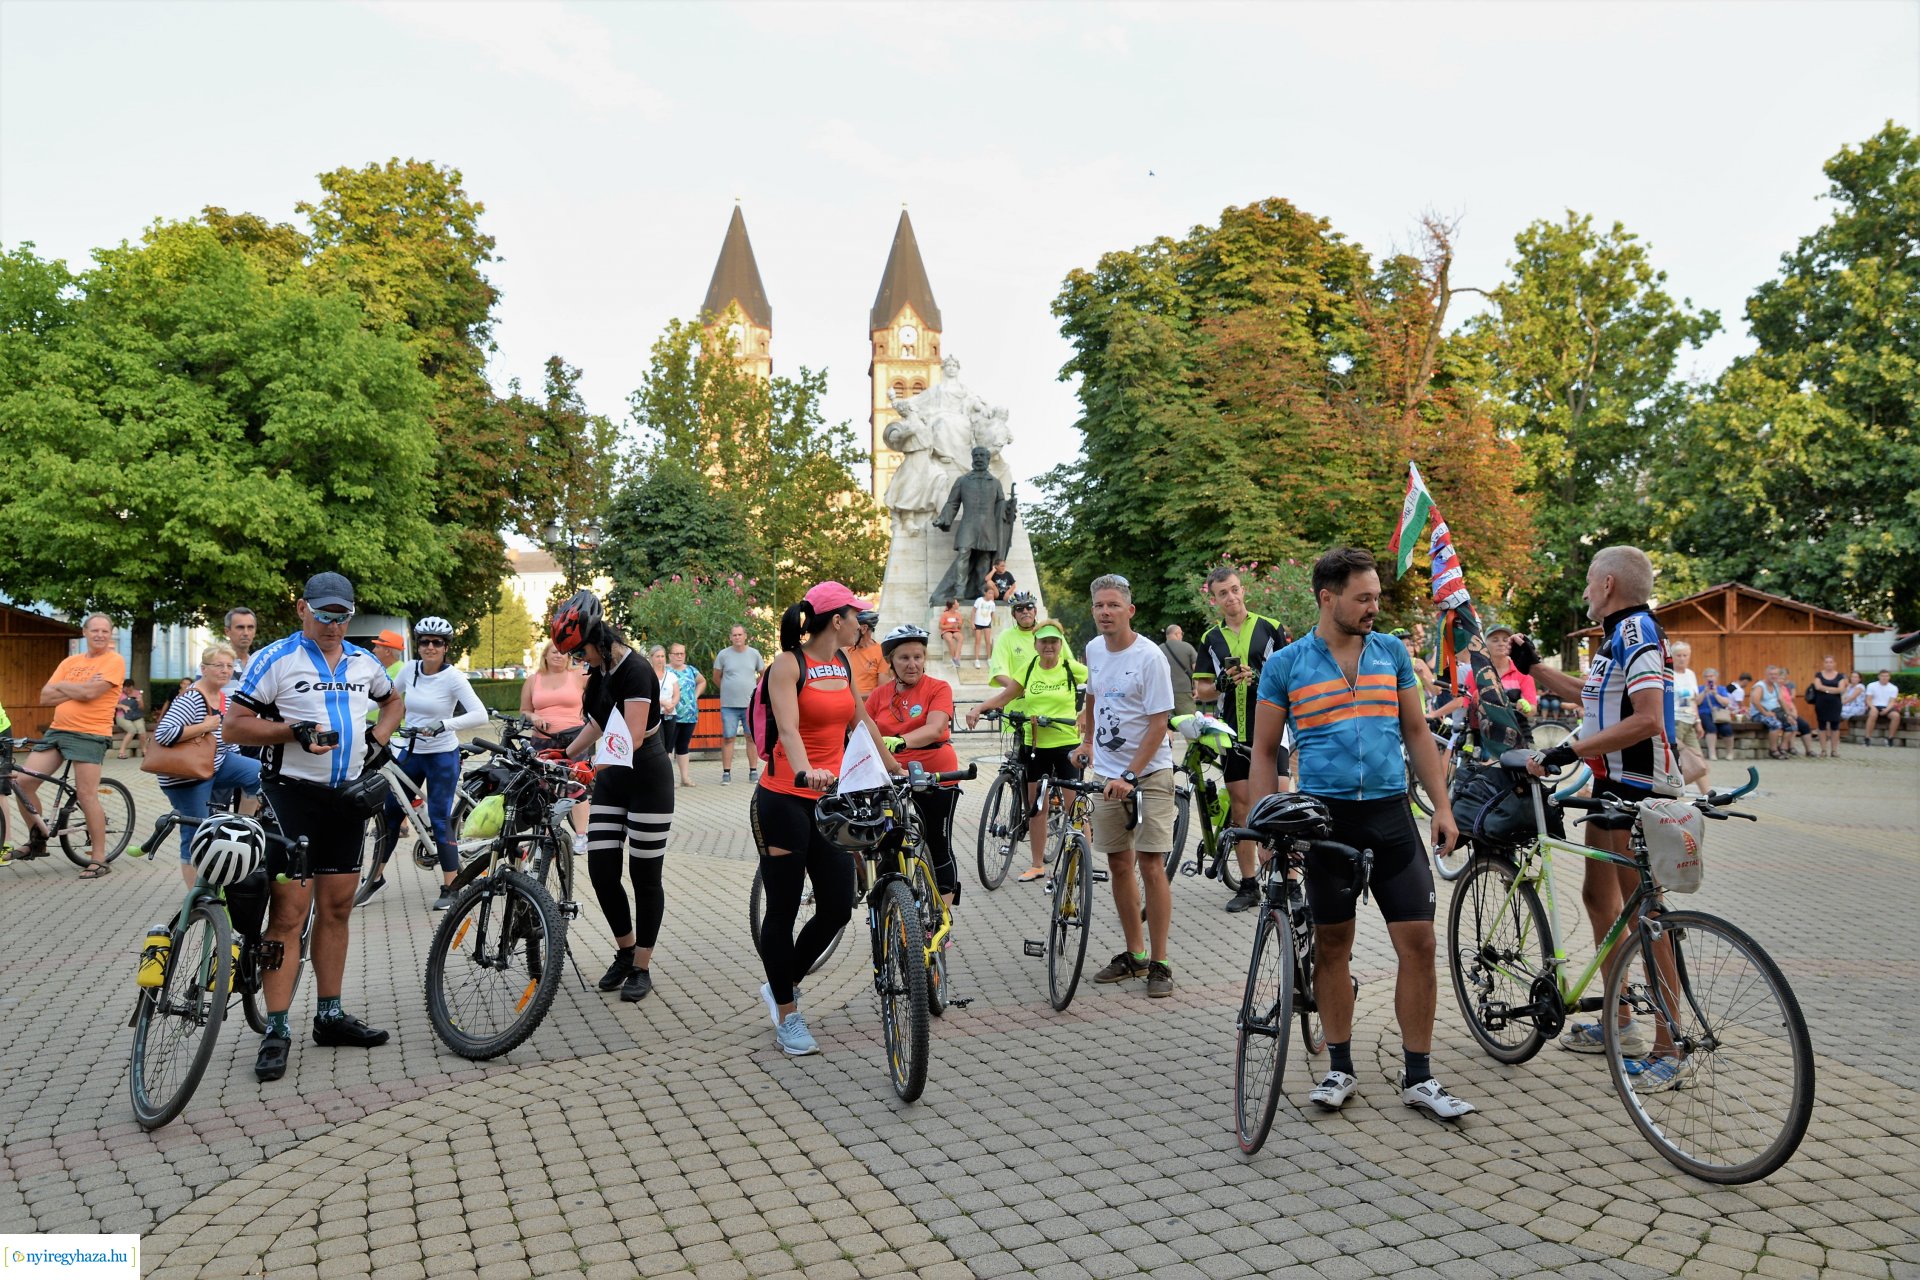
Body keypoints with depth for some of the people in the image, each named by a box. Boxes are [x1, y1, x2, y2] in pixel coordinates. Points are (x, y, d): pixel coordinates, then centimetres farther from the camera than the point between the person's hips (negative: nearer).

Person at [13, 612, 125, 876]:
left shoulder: (114, 661, -4)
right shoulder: (69, 662, 14)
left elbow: (89, 692, -19)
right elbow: (45, 697, 5)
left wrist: (62, 685, -2)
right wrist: (78, 690, -8)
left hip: (89, 735, -7)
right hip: (57, 731, 7)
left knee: (86, 795, -8)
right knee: (22, 781, 0)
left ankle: (99, 859, 0)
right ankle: (37, 840, 19)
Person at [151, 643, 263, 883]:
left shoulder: (225, 698, 5)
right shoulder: (190, 699, -20)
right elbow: (163, 733, -33)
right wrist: (205, 726, -26)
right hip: (187, 777, -7)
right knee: (197, 838, -2)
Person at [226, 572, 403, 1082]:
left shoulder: (364, 662, 10)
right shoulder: (275, 659, -6)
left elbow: (394, 701, 28)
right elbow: (236, 725, -8)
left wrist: (378, 738, 10)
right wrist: (293, 730, -21)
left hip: (348, 796, 6)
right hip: (291, 795, -5)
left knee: (336, 909, 10)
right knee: (289, 914, -8)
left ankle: (330, 1015, 20)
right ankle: (276, 1031, -1)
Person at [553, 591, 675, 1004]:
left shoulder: (636, 671, -20)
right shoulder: (599, 670, 6)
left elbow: (632, 738, -30)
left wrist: (587, 769, -40)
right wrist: (564, 757, 9)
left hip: (647, 780, -8)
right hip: (611, 781, 8)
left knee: (645, 877, 2)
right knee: (601, 871, 4)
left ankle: (641, 969, 13)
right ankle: (625, 951, 23)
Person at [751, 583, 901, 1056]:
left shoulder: (842, 662, 11)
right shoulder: (789, 663, -11)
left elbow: (861, 720, 23)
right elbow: (788, 728, -25)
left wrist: (894, 768, 27)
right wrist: (805, 772, -43)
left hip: (830, 801, 7)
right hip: (784, 800, -7)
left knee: (838, 908, 5)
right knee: (784, 909, 3)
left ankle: (782, 984, 29)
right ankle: (787, 1015, 18)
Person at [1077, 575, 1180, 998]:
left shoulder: (1149, 656, -15)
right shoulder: (1094, 649, 5)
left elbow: (1158, 724, -17)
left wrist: (1130, 777, -21)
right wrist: (1087, 742, 21)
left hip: (1149, 773, -6)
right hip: (1107, 773, 6)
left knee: (1151, 867, -7)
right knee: (1119, 865, 11)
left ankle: (1159, 963, 3)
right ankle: (1134, 955, 23)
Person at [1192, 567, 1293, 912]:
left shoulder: (1270, 628, 0)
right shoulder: (1210, 638, 9)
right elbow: (1201, 692, 8)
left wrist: (1265, 679, -18)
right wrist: (1222, 683, -12)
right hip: (1233, 736, 4)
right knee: (1240, 810, 8)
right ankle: (1248, 885, 18)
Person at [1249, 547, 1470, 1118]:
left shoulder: (1393, 652, 7)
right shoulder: (1286, 664, -1)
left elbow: (1416, 732, 12)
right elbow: (1264, 751, 3)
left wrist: (1443, 807, 5)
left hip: (1391, 814, 2)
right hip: (1325, 817, -2)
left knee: (1418, 941, -2)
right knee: (1332, 944, 7)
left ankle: (1418, 1076, 11)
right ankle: (1340, 1067, 22)